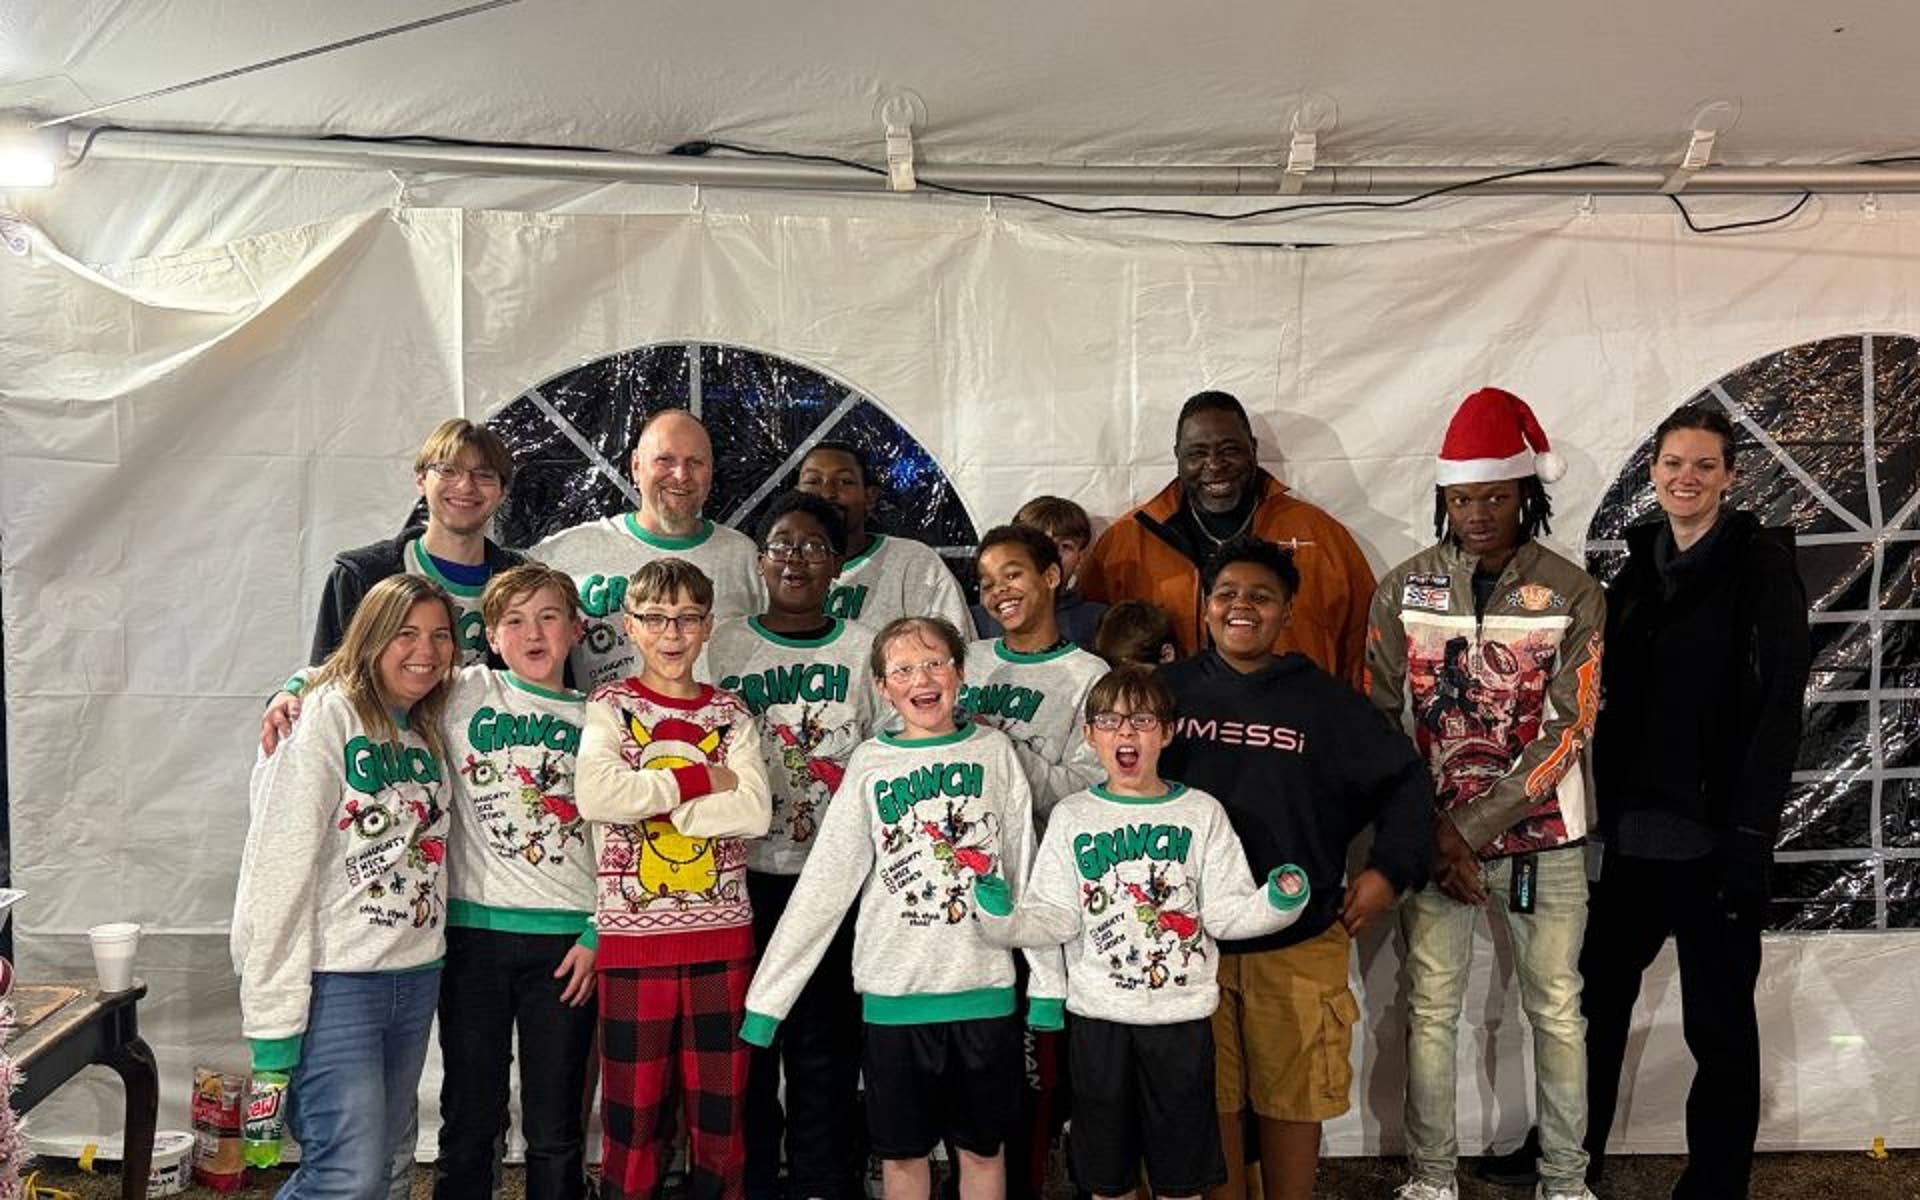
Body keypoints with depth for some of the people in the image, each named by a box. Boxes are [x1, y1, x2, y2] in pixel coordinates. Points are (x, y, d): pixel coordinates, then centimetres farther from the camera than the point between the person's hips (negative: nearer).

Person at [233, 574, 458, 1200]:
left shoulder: (429, 735, 13)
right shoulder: (326, 716, -11)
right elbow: (278, 864, -16)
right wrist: (273, 1014, -19)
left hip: (416, 977, 8)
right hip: (335, 980, -8)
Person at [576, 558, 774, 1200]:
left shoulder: (731, 713, 8)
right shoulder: (611, 706, 2)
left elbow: (754, 811, -7)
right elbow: (595, 795, -18)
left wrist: (652, 796, -12)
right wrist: (701, 779, -12)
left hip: (722, 934, 2)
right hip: (635, 932, -2)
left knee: (720, 1113, 9)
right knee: (636, 1116, 5)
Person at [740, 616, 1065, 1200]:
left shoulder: (993, 752, 1)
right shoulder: (870, 766, 0)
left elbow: (1026, 872, 2)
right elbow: (822, 887, -2)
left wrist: (1048, 982, -1)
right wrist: (766, 998, -5)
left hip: (985, 985, 0)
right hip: (895, 991, 0)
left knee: (983, 1147, 13)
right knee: (901, 1152, 12)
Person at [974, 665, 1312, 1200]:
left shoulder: (1201, 813, 2)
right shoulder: (1071, 818, 4)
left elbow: (1225, 913, -1)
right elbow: (1056, 918, -2)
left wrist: (1276, 901, -20)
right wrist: (1004, 918, -21)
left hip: (1181, 1015, 0)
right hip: (1098, 1016, 1)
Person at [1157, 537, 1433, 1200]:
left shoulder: (1326, 699, 2)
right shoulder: (1168, 690, 2)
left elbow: (1403, 781, 7)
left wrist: (1390, 869, -1)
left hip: (1297, 943, 0)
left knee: (1292, 1098, 9)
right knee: (1210, 1098, 8)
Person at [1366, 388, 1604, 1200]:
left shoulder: (1573, 596, -5)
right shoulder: (1403, 589, -1)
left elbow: (1568, 732, -9)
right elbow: (1379, 720, -1)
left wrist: (1472, 828, -14)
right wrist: (1433, 832, -10)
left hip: (1541, 837, -1)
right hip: (1431, 835, 1)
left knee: (1556, 1010, 8)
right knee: (1430, 1009, 6)